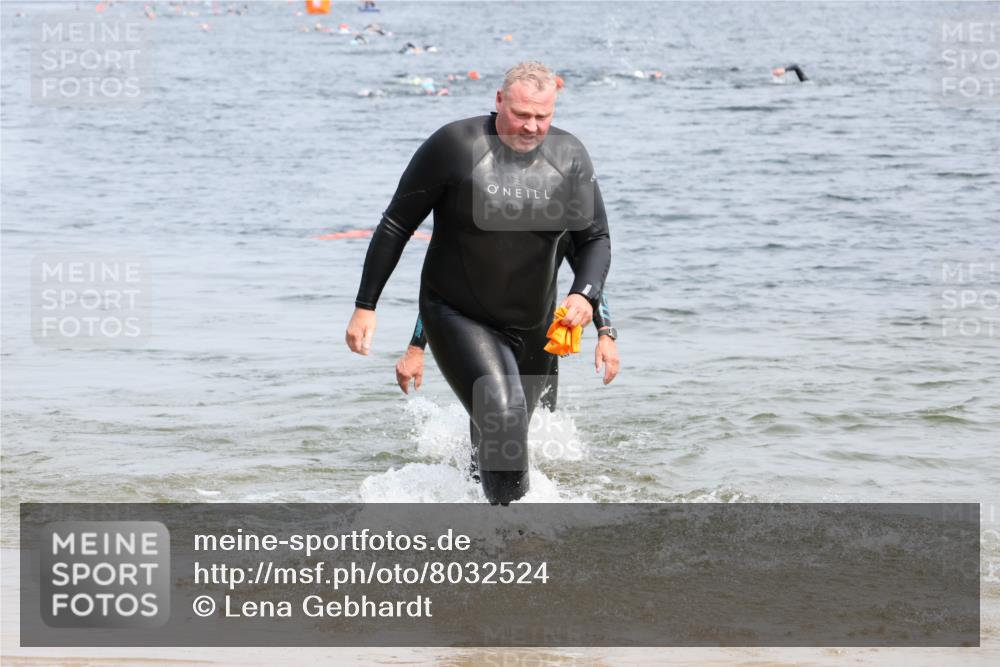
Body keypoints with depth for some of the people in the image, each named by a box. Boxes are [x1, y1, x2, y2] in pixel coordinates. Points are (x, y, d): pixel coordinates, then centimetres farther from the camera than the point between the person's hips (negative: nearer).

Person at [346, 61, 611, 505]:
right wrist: (365, 306, -10)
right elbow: (396, 225, -8)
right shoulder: (456, 146, -16)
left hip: (532, 327, 5)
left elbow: (595, 239, 1)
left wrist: (584, 294, -21)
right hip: (459, 318, -5)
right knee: (503, 418, -26)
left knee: (506, 432, 19)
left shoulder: (569, 157, -5)